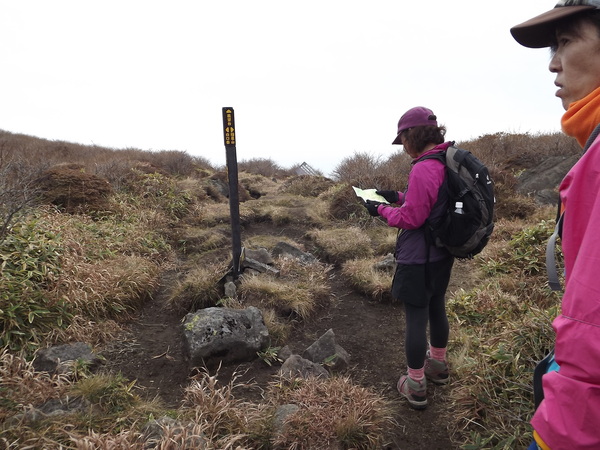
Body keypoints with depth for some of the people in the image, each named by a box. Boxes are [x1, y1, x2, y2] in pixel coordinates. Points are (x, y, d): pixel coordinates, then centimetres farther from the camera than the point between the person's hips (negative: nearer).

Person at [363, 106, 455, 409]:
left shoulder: (423, 170, -24)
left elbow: (411, 218, -21)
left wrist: (381, 209, -6)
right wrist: (399, 197, 11)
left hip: (418, 259, -9)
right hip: (442, 256, 9)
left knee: (416, 319, 4)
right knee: (436, 309, 24)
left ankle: (415, 387, 20)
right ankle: (438, 365, 46)